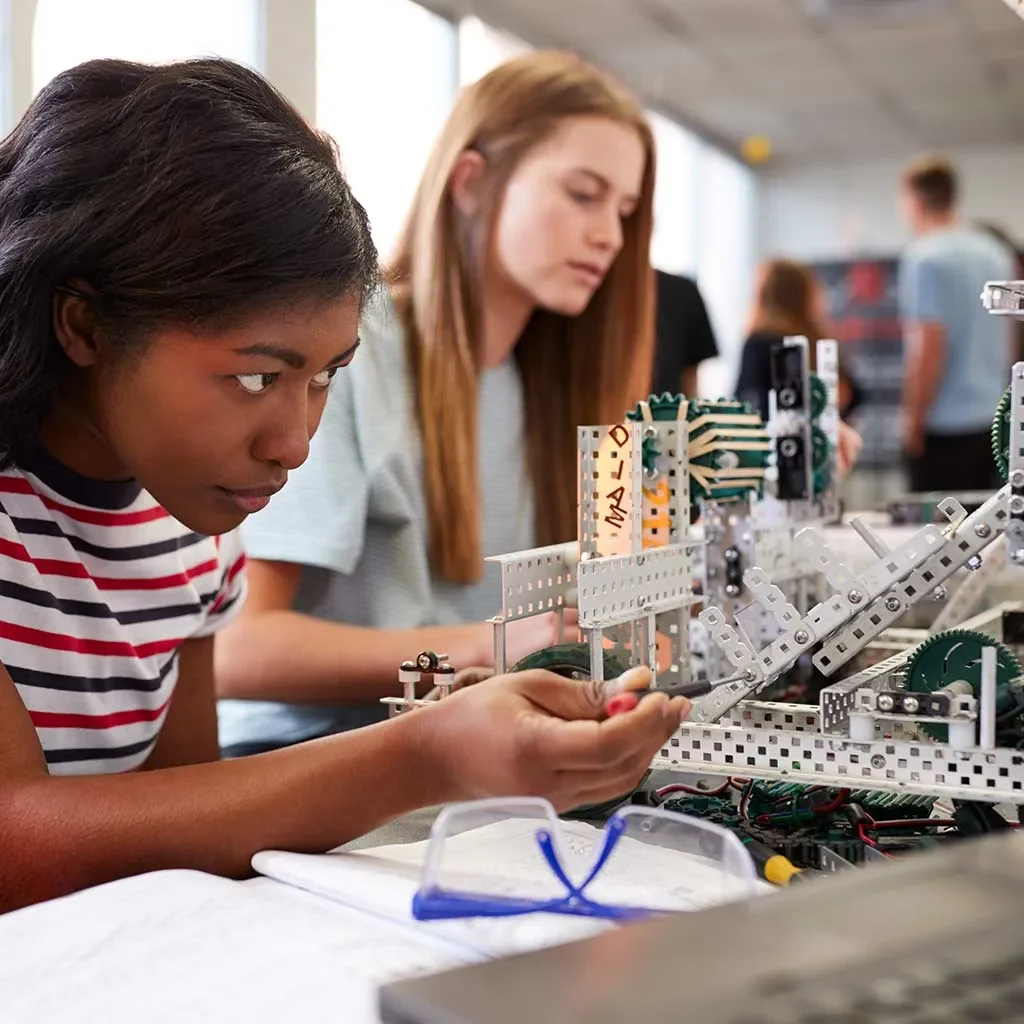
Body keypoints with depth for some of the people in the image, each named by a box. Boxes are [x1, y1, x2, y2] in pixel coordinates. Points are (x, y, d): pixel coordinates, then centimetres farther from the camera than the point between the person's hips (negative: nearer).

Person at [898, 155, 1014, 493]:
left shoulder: (925, 257, -12)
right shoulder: (996, 253, 11)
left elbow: (929, 348, -17)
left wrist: (913, 421, -11)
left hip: (946, 426, -8)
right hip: (994, 420, 8)